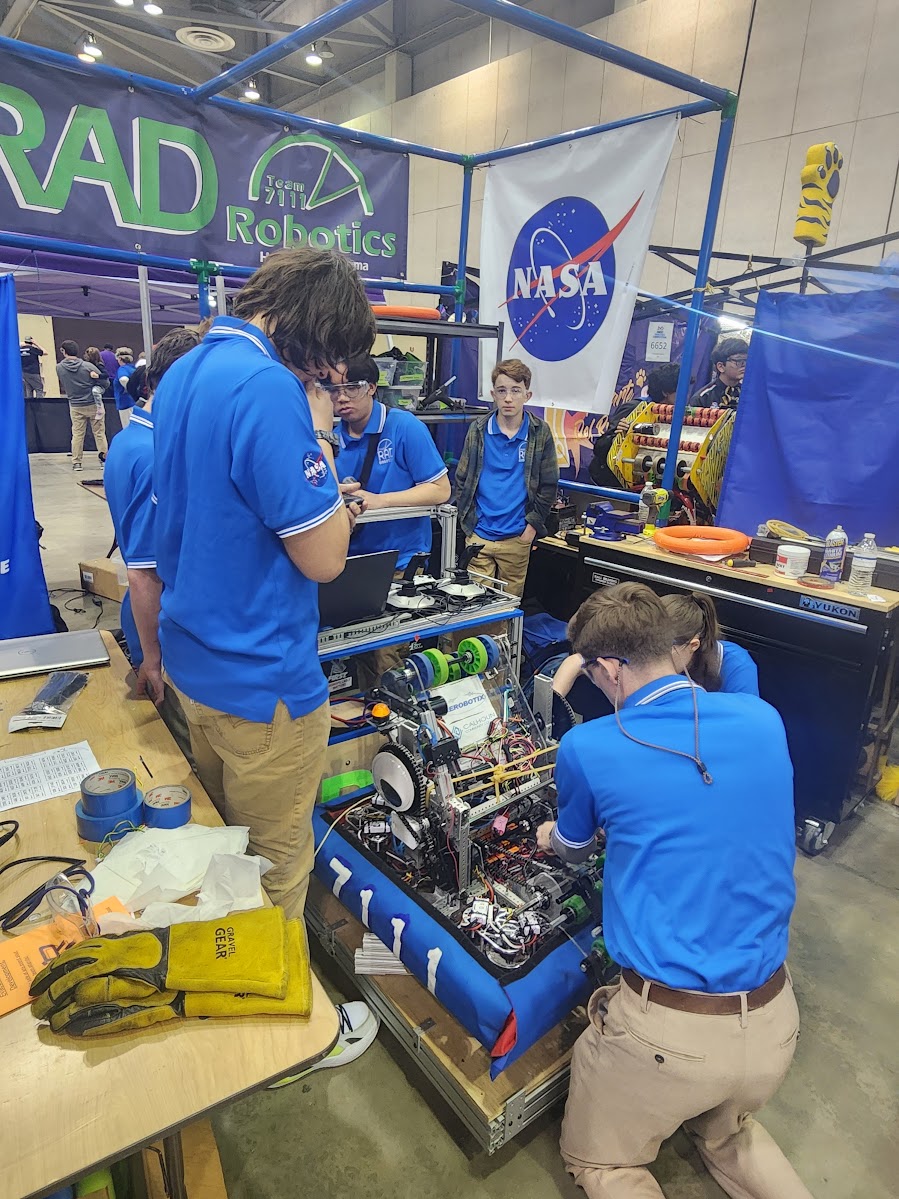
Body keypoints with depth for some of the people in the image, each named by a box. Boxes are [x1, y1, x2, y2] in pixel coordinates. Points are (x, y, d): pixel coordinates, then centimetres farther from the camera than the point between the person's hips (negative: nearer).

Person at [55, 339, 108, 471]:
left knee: (77, 434, 7)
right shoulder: (87, 366, -13)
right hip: (94, 404, -2)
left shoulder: (59, 368, -5)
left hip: (75, 406, 2)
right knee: (99, 433, 6)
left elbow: (63, 385, 5)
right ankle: (104, 457, 7)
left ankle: (76, 462, 8)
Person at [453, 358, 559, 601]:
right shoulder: (478, 430, 1)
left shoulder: (540, 433, -1)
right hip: (478, 535, 0)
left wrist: (533, 524, -3)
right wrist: (468, 523, -1)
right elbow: (461, 480, 5)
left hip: (517, 538, 0)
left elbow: (548, 485, 3)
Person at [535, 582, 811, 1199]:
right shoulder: (765, 720, -3)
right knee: (724, 1129, 35)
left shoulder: (587, 749, -14)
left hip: (666, 1029, -4)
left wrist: (551, 838, 33)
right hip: (775, 1026, 5)